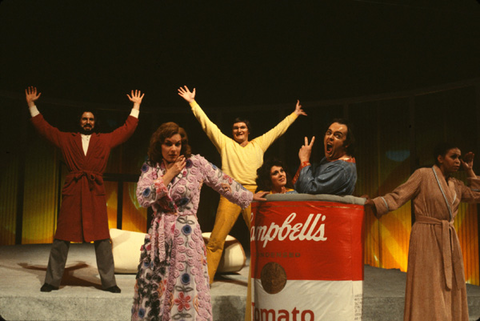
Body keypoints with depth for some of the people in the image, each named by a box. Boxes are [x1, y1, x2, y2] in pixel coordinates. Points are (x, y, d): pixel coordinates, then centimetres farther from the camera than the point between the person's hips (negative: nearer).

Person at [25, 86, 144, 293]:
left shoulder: (105, 140, 16)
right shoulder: (66, 139, 16)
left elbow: (127, 129, 20)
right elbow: (43, 127, 19)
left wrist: (136, 107, 21)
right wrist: (32, 105, 19)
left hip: (95, 193, 0)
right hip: (72, 193, 0)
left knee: (102, 239, -3)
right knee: (62, 238, 0)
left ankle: (108, 281, 1)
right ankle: (52, 280, 8)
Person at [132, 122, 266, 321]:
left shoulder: (196, 163, 0)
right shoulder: (149, 168, 6)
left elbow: (223, 182, 8)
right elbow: (143, 198, -7)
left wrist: (249, 197, 14)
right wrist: (169, 175, -7)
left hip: (187, 237, -3)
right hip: (159, 238, 3)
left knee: (186, 288, -4)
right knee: (153, 290, 6)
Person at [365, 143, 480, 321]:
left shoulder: (455, 185, 14)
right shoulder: (423, 175, -5)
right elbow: (397, 197, -10)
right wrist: (373, 203, -25)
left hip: (448, 241, 7)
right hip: (427, 239, -7)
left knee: (450, 289, 6)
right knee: (427, 288, -8)